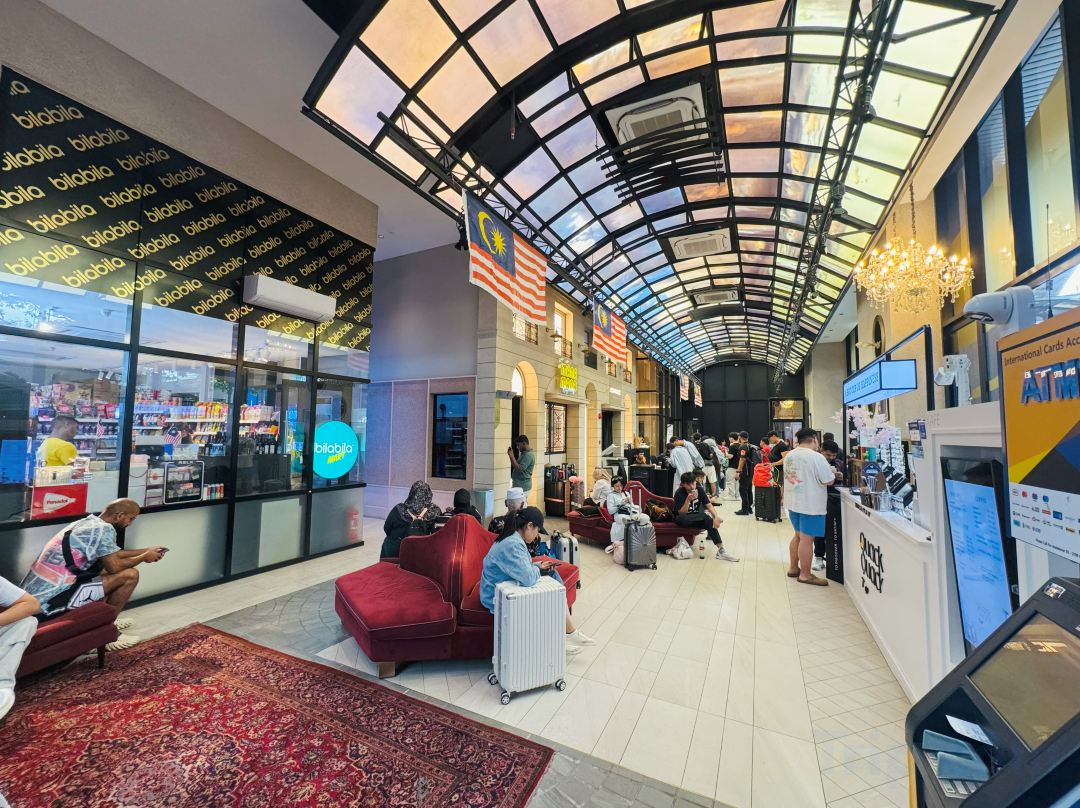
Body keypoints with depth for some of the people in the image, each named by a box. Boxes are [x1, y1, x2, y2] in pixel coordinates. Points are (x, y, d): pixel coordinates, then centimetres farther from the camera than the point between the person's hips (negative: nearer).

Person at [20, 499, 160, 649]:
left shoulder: (88, 522, 11)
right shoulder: (103, 529, -18)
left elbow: (112, 554, 23)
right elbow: (114, 566, -15)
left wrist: (145, 551, 23)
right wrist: (144, 557, 0)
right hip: (51, 600, -10)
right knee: (130, 575, -12)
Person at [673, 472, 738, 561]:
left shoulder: (699, 489, -6)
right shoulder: (679, 493, -21)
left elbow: (708, 505, -7)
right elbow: (681, 513, -26)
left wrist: (716, 516, -26)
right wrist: (688, 500, -40)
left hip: (695, 519, 4)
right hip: (682, 520, -4)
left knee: (709, 521, -26)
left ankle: (721, 550, -21)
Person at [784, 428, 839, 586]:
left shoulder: (789, 455, 5)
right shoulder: (816, 457, -17)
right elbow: (829, 481, -14)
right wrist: (832, 472, 8)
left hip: (793, 503, 7)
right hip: (810, 505, -7)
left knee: (798, 536, 20)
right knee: (807, 539, 1)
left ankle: (793, 568, 29)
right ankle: (805, 575, 11)